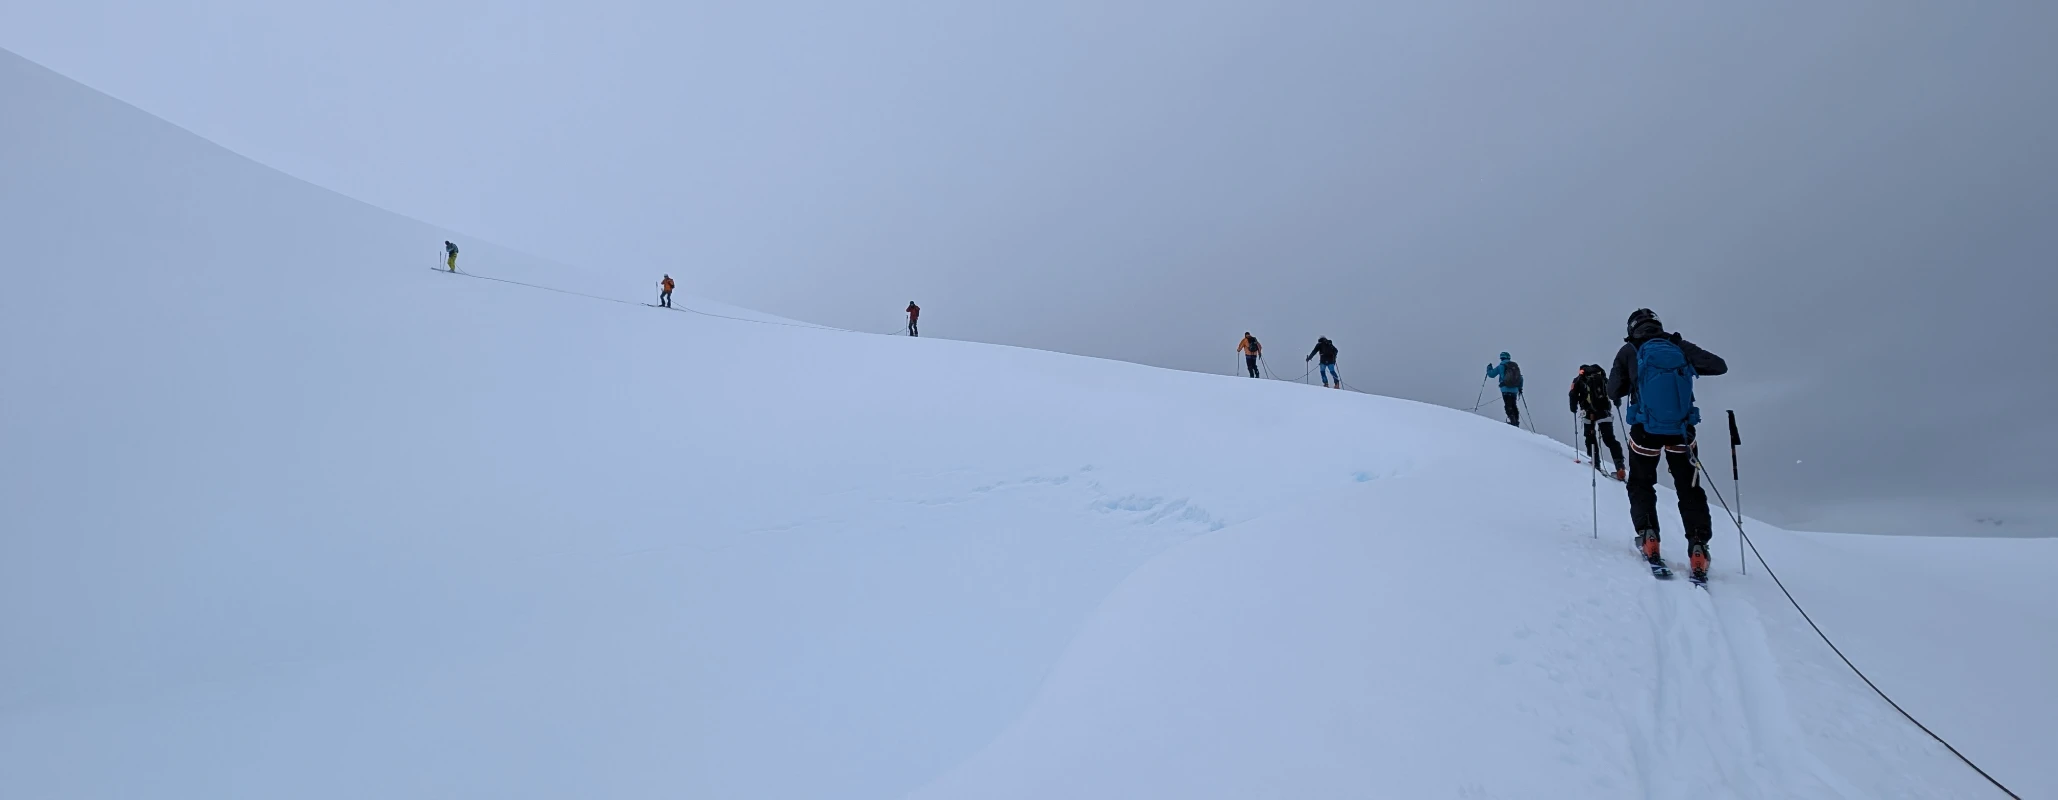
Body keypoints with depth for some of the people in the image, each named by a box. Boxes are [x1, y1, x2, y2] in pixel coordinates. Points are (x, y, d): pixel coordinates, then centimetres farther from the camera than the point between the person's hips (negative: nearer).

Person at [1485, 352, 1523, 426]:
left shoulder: (1501, 366, 0)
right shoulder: (1515, 366, 12)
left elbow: (1491, 374, 6)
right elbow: (1520, 378, 15)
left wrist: (1489, 368, 26)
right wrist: (1520, 388, 24)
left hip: (1506, 389, -5)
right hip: (1515, 390, 5)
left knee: (1508, 406, -6)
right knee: (1513, 405, 16)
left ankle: (1513, 420, -17)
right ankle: (1516, 421, 14)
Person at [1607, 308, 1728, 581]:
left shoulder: (1628, 351, -1)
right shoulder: (1680, 346, 1)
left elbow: (1613, 392, 3)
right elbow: (1720, 366, 6)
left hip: (1646, 430, -1)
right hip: (1681, 430, 1)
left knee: (1641, 484, 19)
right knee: (1689, 488, 14)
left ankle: (1648, 537, 4)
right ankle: (1698, 545, 3)